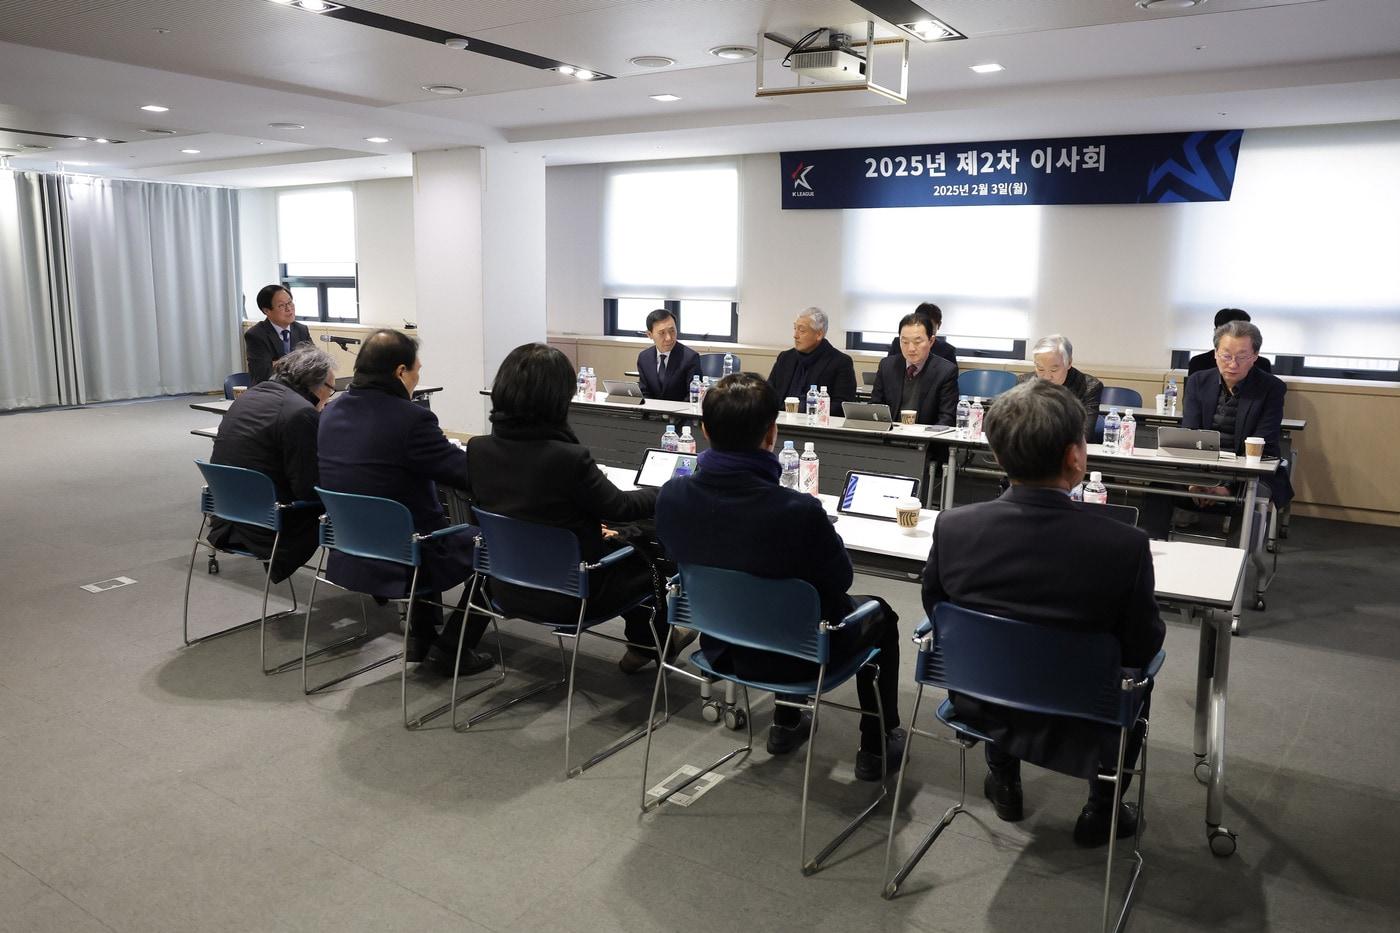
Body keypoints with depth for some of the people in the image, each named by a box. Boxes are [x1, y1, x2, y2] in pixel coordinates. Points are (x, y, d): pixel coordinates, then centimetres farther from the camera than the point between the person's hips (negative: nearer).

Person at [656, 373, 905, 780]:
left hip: (720, 643, 5)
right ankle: (877, 745, 36)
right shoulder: (798, 511, -35)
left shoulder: (671, 497, -21)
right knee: (879, 614, 25)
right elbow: (840, 578, -15)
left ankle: (786, 724, 48)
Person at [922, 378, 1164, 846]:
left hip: (980, 709, 2)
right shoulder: (1124, 545, -28)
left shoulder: (953, 527, -21)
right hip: (1076, 727, -1)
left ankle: (1003, 782, 45)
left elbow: (934, 609, -3)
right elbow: (1142, 646, -12)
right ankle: (1101, 811, 36)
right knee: (1137, 667, 29)